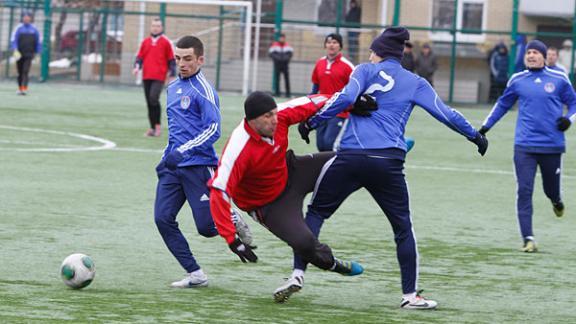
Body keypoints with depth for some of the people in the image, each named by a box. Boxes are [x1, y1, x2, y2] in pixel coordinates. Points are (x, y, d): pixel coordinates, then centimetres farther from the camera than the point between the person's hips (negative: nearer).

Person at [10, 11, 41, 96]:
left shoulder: (34, 29, 6)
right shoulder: (19, 28, 3)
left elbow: (38, 42, 13)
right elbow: (14, 39, -4)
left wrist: (37, 53, 11)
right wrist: (15, 50, -18)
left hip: (29, 54, -1)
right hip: (19, 54, 1)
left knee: (25, 72, -14)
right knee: (20, 72, 5)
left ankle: (24, 89, -22)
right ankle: (20, 88, 18)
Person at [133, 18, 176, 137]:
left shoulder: (166, 42, 3)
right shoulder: (145, 42, 14)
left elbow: (171, 60, 4)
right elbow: (140, 56, 16)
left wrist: (172, 75, 1)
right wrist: (137, 66, -4)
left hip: (159, 77, -5)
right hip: (146, 77, 5)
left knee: (153, 98, -20)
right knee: (149, 102, 5)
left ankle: (157, 125, -9)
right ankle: (152, 128, 12)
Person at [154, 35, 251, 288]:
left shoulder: (203, 90, -10)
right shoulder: (172, 87, 15)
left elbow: (213, 130, -18)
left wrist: (182, 151, -26)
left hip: (198, 166, -7)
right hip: (173, 166, 7)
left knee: (206, 227, -7)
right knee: (163, 219, -6)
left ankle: (232, 220, 29)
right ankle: (195, 275, 0)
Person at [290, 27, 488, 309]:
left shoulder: (366, 71, 9)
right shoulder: (415, 83, 15)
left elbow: (346, 98, -8)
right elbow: (445, 114, 15)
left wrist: (311, 122, -2)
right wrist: (475, 135, 28)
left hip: (350, 156, -1)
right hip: (389, 163, 1)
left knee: (316, 211, 13)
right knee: (403, 227, 14)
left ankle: (298, 273, 0)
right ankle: (410, 295, 12)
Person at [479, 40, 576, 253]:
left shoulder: (559, 79, 1)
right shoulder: (517, 80, 7)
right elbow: (503, 105, 21)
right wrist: (486, 126, 19)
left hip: (552, 146, -1)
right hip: (524, 145, 1)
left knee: (551, 189, 10)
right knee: (524, 191, -9)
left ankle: (557, 202, 49)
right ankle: (528, 238, -8)